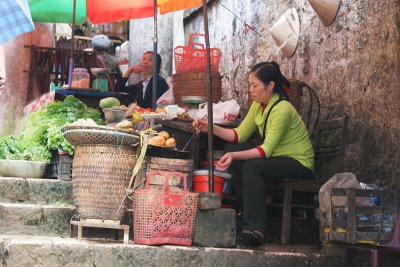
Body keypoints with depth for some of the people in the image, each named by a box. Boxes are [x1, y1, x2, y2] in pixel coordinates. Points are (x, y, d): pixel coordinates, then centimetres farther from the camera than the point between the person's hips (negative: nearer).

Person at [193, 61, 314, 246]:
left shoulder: (282, 110, -25)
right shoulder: (258, 105, 3)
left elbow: (267, 149, -30)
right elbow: (240, 134, 2)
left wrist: (235, 156, -40)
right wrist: (211, 128, -11)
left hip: (299, 163, -9)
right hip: (277, 157, 9)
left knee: (252, 166, -31)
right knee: (231, 149, -3)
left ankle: (255, 227, -31)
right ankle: (249, 210, 1)